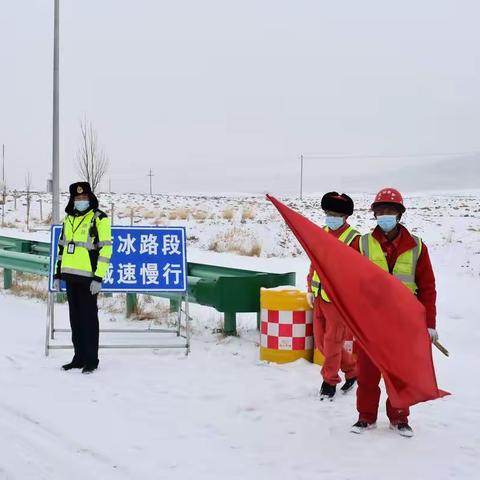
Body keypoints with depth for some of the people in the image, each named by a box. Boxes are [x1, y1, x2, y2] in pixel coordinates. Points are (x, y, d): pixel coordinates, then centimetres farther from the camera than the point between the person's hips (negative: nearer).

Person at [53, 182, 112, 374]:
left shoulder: (99, 219, -6)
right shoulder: (68, 219, 16)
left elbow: (105, 249, -11)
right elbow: (62, 247, 21)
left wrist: (99, 278, -17)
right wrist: (57, 274, 17)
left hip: (88, 278, -7)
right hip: (70, 276, 7)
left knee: (89, 318, -1)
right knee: (75, 318, 12)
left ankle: (91, 359, 8)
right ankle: (79, 357, 21)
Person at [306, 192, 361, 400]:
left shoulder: (353, 239, -11)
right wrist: (310, 289, 14)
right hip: (319, 297, 7)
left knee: (332, 342, 0)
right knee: (321, 341, 13)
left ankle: (329, 381, 17)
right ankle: (352, 369, 30)